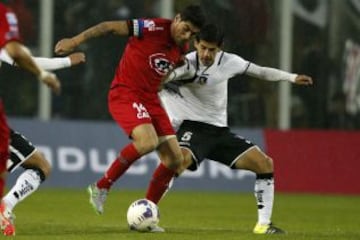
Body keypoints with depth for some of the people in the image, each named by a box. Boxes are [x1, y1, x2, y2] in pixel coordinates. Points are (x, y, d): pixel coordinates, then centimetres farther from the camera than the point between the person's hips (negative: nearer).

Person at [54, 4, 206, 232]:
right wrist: (76, 40, -18)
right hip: (124, 94, -8)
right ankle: (101, 187, -14)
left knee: (174, 158, 0)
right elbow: (111, 26, -16)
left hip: (149, 98, 8)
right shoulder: (154, 28, -16)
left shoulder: (182, 49, 6)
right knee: (148, 141, -31)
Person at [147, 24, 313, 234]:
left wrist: (292, 77, 19)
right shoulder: (186, 65, -17)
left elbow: (259, 71, 17)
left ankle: (264, 224, 5)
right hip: (193, 128, -6)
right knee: (180, 160, -38)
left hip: (220, 131, 6)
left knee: (265, 164, -3)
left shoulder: (229, 62, -1)